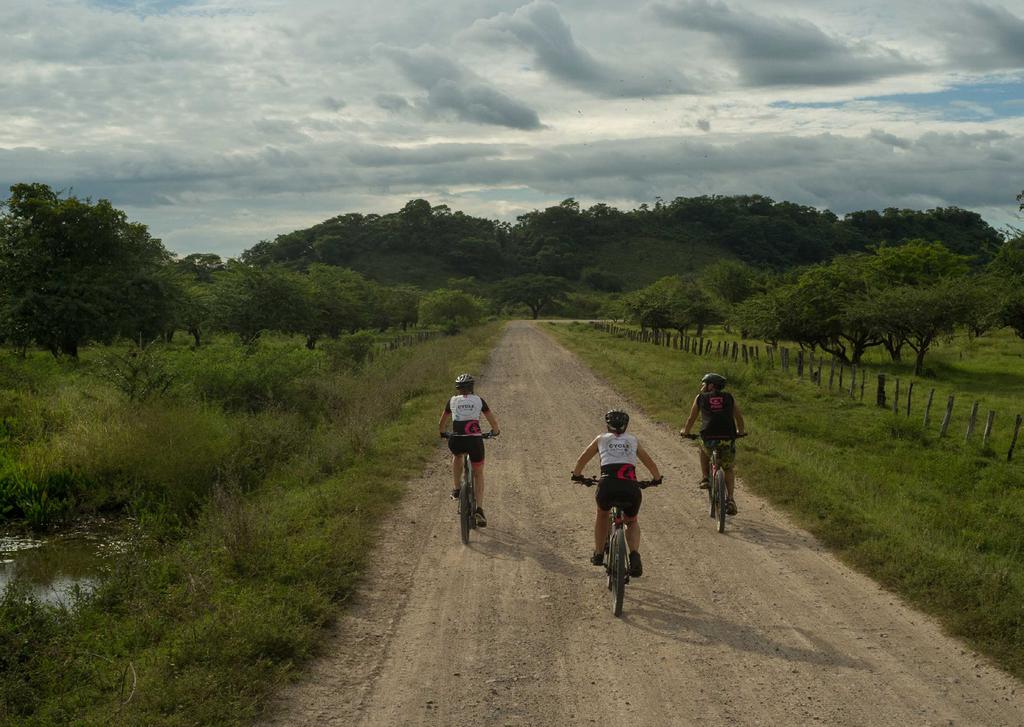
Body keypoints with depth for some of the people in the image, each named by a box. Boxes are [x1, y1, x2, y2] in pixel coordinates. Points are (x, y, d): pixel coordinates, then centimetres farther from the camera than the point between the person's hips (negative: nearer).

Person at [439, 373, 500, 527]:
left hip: (456, 442, 1)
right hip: (475, 441, 0)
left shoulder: (452, 401, 14)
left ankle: (456, 490, 29)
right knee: (478, 474, 17)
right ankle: (479, 509, 3)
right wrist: (495, 431, 36)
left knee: (457, 456, 37)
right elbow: (493, 422, 15)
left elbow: (441, 425, 23)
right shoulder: (479, 400, 12)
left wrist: (443, 433, 44)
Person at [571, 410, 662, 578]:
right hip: (631, 487, 1)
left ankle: (598, 554, 35)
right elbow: (649, 462, 36)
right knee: (632, 522, 27)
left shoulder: (601, 439, 25)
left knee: (602, 514, 33)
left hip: (607, 485, -1)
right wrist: (657, 479, 54)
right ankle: (634, 555, 3)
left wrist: (577, 475, 52)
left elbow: (582, 459, 34)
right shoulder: (633, 440, 27)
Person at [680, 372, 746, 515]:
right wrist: (740, 432, 42)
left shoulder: (701, 398, 11)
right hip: (728, 440, 1)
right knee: (729, 469, 24)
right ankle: (730, 499, 8)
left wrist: (685, 431, 37)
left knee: (704, 449, 37)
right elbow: (739, 417, 23)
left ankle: (705, 478, 24)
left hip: (709, 439, -1)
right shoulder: (729, 398, 15)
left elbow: (691, 419, 18)